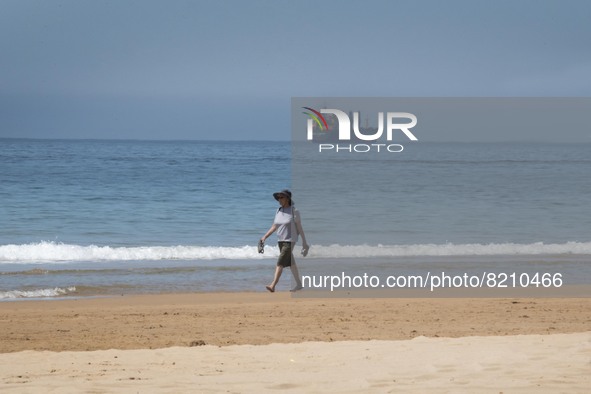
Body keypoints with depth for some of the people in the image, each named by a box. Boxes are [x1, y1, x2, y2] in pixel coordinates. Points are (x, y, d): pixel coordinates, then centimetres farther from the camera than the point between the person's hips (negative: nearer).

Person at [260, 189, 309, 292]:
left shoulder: (294, 211, -11)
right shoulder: (278, 211, 7)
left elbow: (300, 227, -7)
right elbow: (274, 227, 10)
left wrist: (304, 242, -5)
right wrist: (265, 237, -1)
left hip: (290, 241, -7)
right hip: (281, 240, 7)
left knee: (280, 263, -16)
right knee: (291, 263, 14)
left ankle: (273, 286, -23)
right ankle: (299, 284, 25)